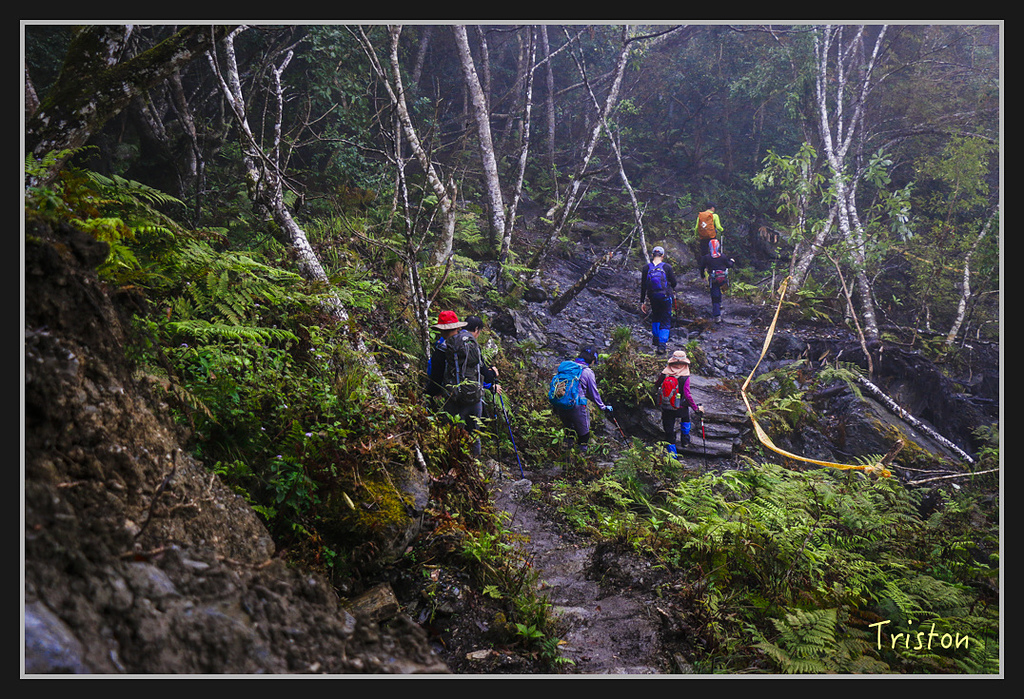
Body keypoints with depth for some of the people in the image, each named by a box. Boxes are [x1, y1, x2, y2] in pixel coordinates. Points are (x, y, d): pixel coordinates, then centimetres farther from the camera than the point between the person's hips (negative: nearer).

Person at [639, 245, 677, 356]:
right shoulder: (667, 267, -10)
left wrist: (642, 302, 6)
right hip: (665, 297, -3)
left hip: (653, 298, 3)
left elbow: (643, 286, -1)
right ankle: (662, 345, -7)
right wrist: (672, 289, 23)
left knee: (655, 317, 26)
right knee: (666, 322, 3)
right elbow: (673, 282, -2)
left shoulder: (646, 268, -4)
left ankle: (656, 339, 35)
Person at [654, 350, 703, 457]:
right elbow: (687, 395, -20)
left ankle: (672, 454, 17)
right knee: (685, 419, 33)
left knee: (669, 432, 12)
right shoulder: (685, 377, -18)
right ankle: (685, 441, 39)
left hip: (665, 409, 1)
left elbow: (656, 385, 7)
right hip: (680, 409, -1)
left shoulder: (664, 374, -9)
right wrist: (696, 408, -10)